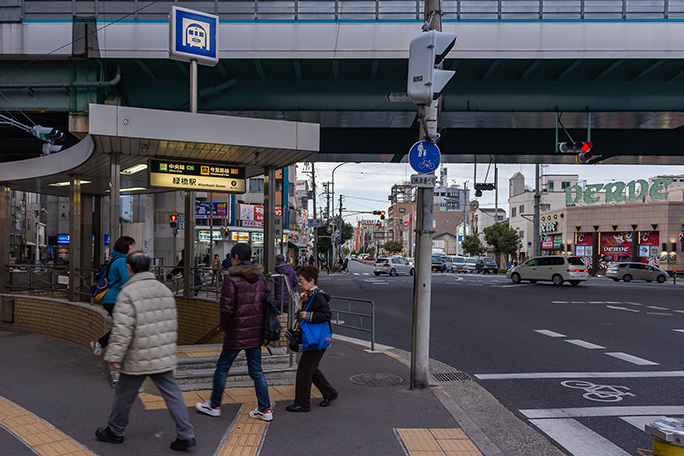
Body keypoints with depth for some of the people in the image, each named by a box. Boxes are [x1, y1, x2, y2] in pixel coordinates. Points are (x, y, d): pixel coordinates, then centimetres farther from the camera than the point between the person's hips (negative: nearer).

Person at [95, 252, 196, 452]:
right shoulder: (164, 289, 7)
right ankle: (186, 435, 7)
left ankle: (115, 431, 34)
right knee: (171, 393, 8)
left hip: (138, 360, -5)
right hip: (164, 357, 6)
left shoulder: (128, 293, -15)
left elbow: (122, 330, -19)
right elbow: (173, 324, 14)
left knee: (124, 395, 15)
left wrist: (114, 356, -11)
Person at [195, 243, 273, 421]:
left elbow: (227, 308, -15)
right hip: (256, 332, 6)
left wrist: (224, 326, 2)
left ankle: (214, 406, 27)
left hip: (237, 333, -6)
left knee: (222, 368, 12)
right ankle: (265, 410, 15)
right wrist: (258, 323, 14)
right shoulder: (261, 277, 5)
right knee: (256, 370, 13)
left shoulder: (232, 278, -14)